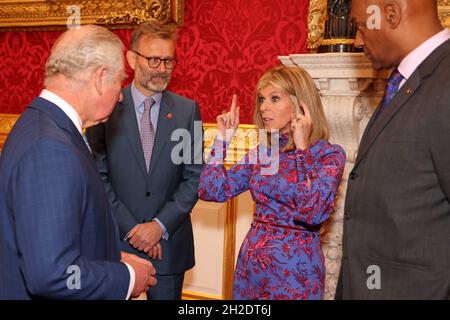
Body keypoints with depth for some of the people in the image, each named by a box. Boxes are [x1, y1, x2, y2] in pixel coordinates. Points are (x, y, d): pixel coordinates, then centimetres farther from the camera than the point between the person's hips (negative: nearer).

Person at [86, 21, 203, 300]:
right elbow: (98, 176, -6)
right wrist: (129, 228, -11)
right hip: (117, 239, -1)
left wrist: (161, 225, -10)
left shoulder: (187, 110, 0)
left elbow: (195, 176, -2)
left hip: (170, 242, 1)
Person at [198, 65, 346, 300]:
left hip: (294, 269, -5)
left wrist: (302, 148, -21)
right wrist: (223, 138, -4)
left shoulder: (329, 154, -10)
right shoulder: (262, 152, 4)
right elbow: (211, 191, -1)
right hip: (251, 264, 5)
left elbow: (313, 213, -25)